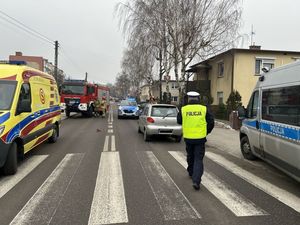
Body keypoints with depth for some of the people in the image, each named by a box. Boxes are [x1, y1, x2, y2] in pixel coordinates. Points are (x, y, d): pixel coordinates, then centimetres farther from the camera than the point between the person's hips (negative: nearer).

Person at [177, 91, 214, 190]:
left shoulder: (183, 109, -4)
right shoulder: (204, 109, -5)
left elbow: (179, 121, 10)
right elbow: (211, 123, -1)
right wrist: (206, 132, 16)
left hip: (188, 138, 2)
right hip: (200, 138, -1)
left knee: (190, 156, 23)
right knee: (198, 159, 4)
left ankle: (191, 173, 43)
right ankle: (196, 181, -8)